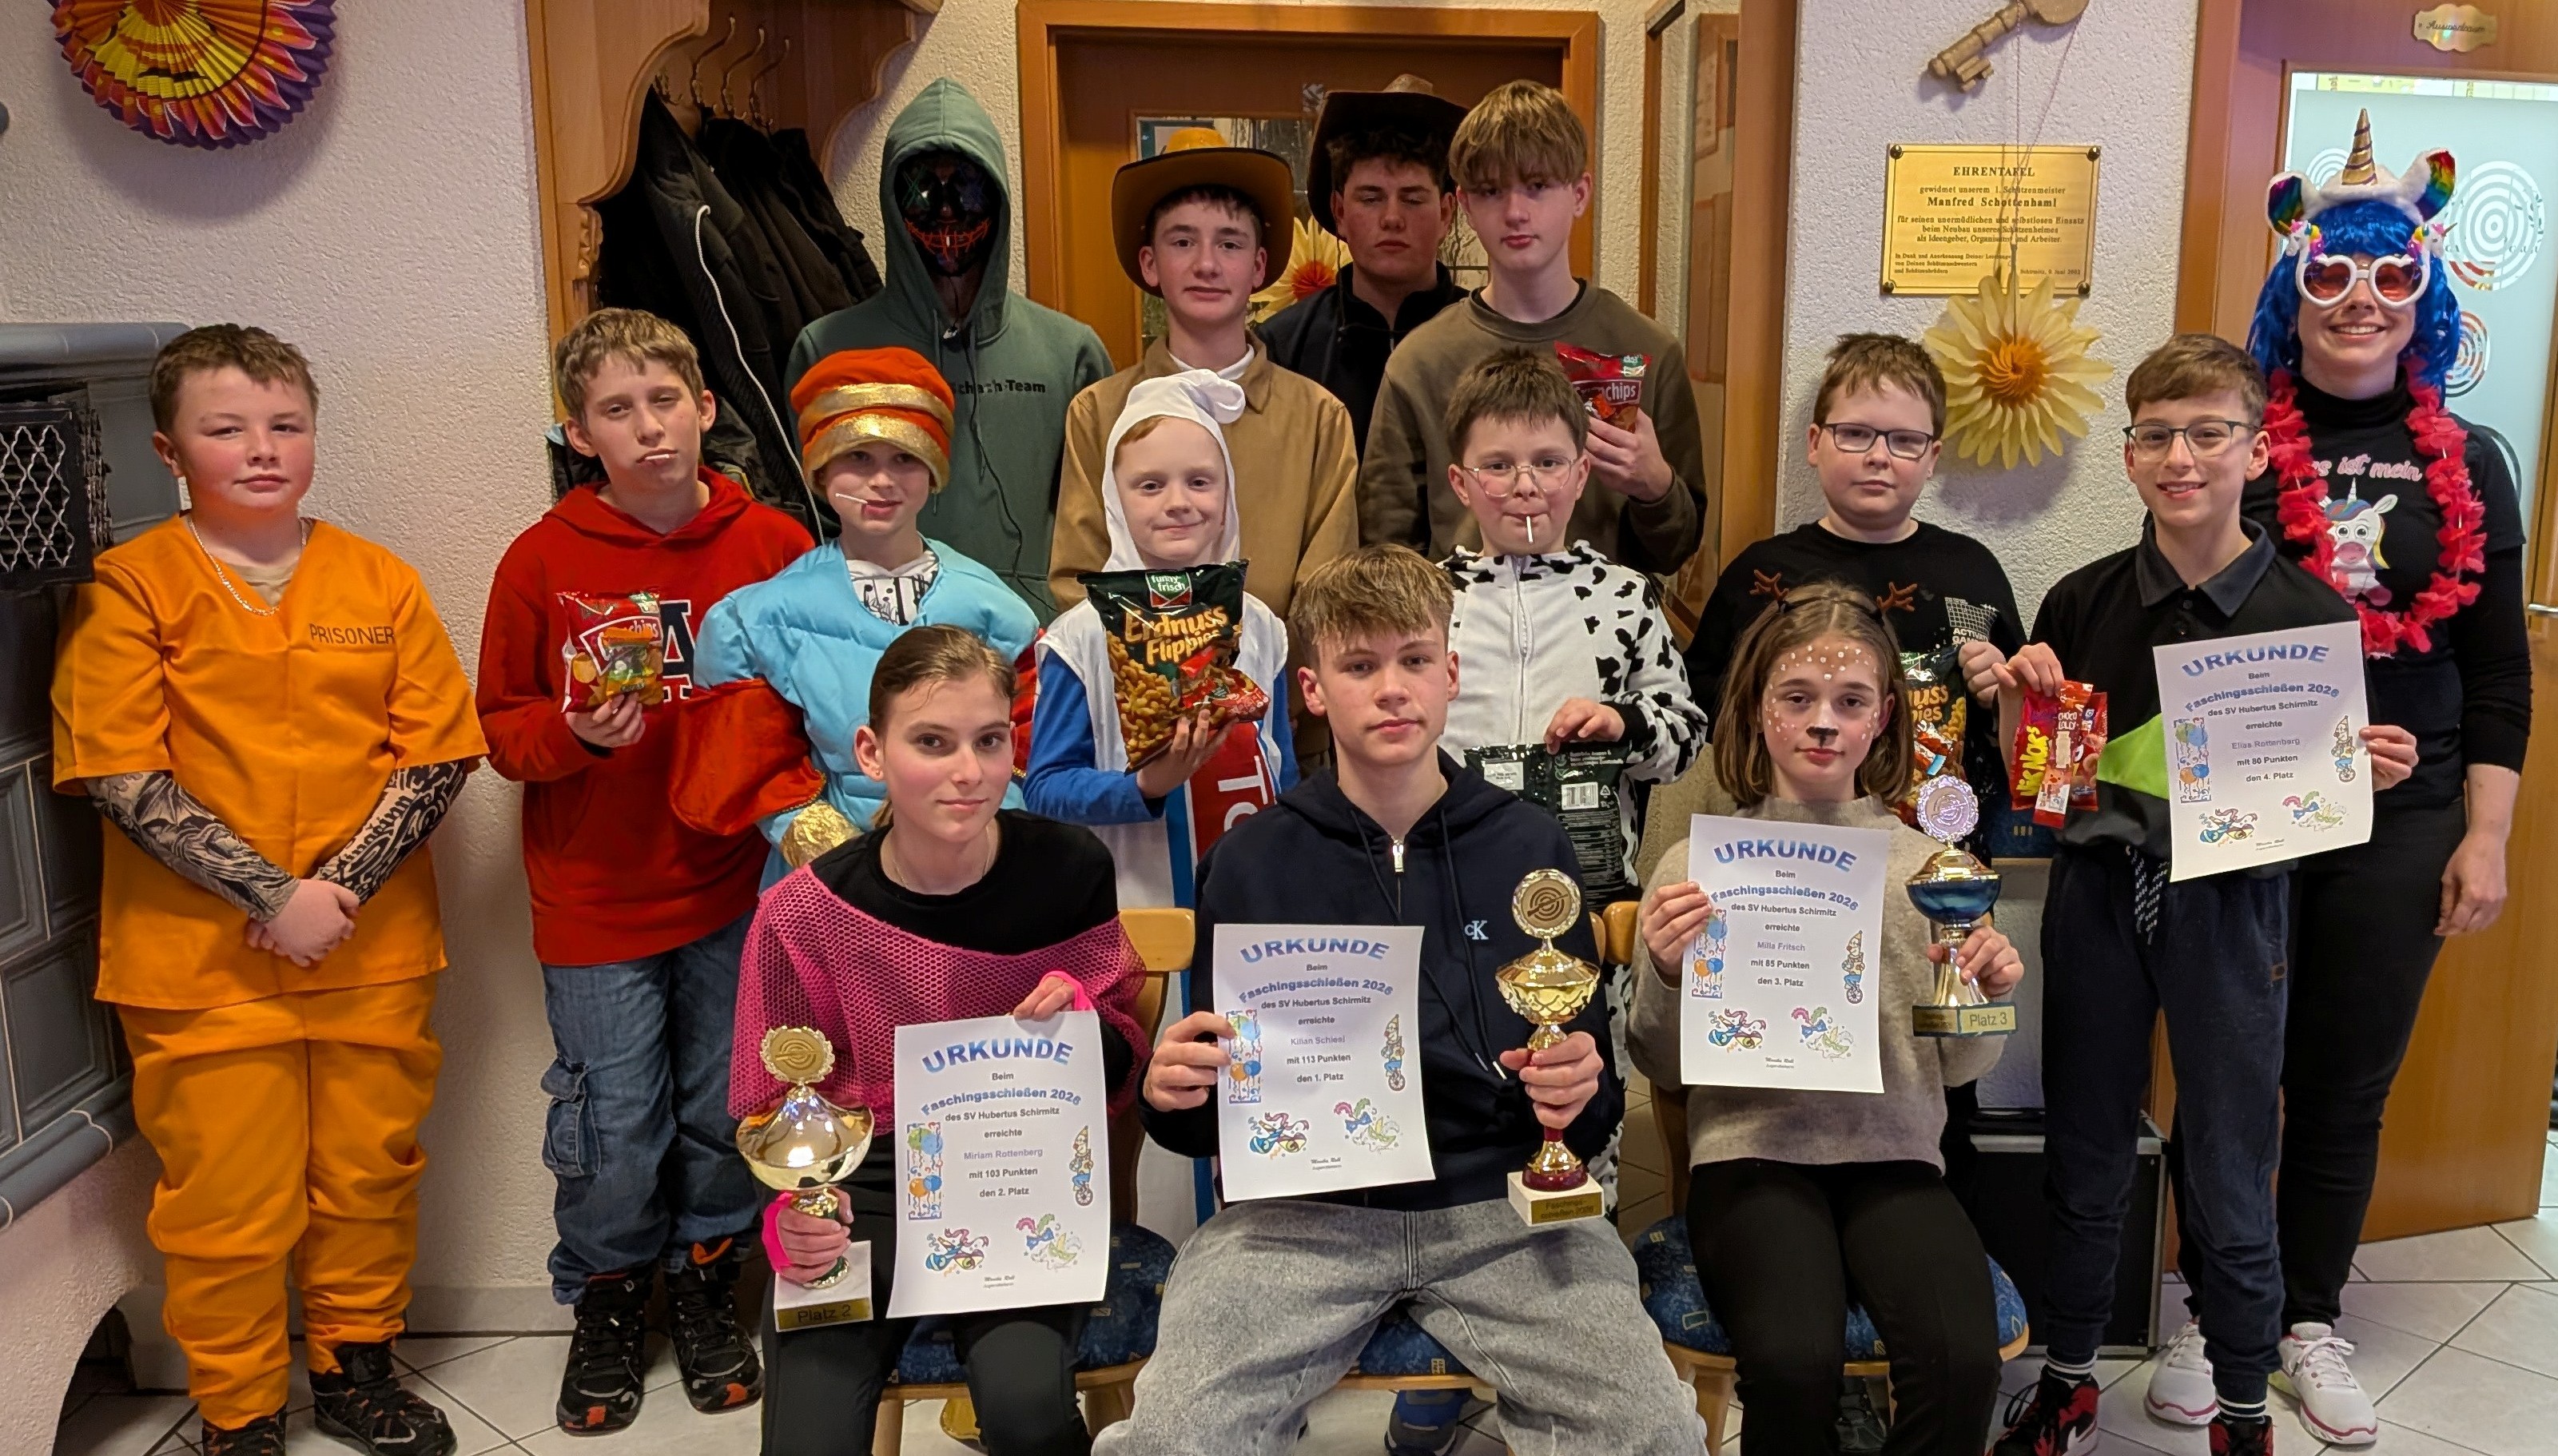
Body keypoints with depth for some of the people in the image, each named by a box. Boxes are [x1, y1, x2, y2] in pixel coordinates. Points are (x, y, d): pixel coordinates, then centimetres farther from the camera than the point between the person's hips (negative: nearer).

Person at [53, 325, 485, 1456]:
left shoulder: (380, 582, 5)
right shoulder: (128, 589, -4)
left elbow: (439, 755, 1)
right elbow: (121, 778, -10)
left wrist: (343, 886, -11)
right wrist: (276, 895, -16)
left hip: (375, 953, 3)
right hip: (202, 964, -3)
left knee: (370, 1178, 14)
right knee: (229, 1208, 6)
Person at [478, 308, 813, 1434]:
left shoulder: (773, 547, -3)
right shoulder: (543, 560, -4)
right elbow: (501, 726, 2)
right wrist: (575, 734, -17)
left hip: (736, 890, 1)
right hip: (595, 901, -1)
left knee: (727, 1109, 13)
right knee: (613, 1126, 7)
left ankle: (705, 1287, 36)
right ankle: (607, 1301, 32)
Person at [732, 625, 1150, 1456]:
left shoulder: (1068, 869, -7)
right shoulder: (803, 915, -8)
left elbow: (1121, 1063, 6)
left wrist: (1086, 1023, -16)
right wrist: (789, 1213, -15)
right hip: (867, 1187, 0)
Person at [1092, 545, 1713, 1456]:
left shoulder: (1530, 847, 7)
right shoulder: (1252, 861, 7)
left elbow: (1594, 1090, 14)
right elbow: (1209, 1120, 13)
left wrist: (1580, 1092, -9)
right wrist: (1173, 1093, -10)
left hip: (1501, 1206, 1)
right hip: (1301, 1209, 0)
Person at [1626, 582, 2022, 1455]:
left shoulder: (1925, 865, 8)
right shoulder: (1696, 866, 2)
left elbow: (1959, 1069, 15)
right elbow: (1663, 1070, 7)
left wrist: (1986, 996, -6)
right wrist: (1665, 976, -12)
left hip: (1893, 1153, 2)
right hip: (1751, 1149, -1)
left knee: (1962, 1360, -27)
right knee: (1794, 1360, -30)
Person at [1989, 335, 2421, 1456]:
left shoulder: (2310, 611, -3)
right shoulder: (2080, 604, 1)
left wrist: (2376, 772, -17)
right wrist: (2015, 704, -12)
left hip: (2230, 903, -2)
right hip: (2097, 898, 2)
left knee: (2230, 1181, 7)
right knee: (2084, 1155, 13)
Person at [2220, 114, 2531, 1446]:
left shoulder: (2467, 465, 6)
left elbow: (2499, 671, 8)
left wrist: (2484, 840, 3)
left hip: (2401, 827, 3)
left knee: (2349, 1084, 12)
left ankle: (2311, 1327, 29)